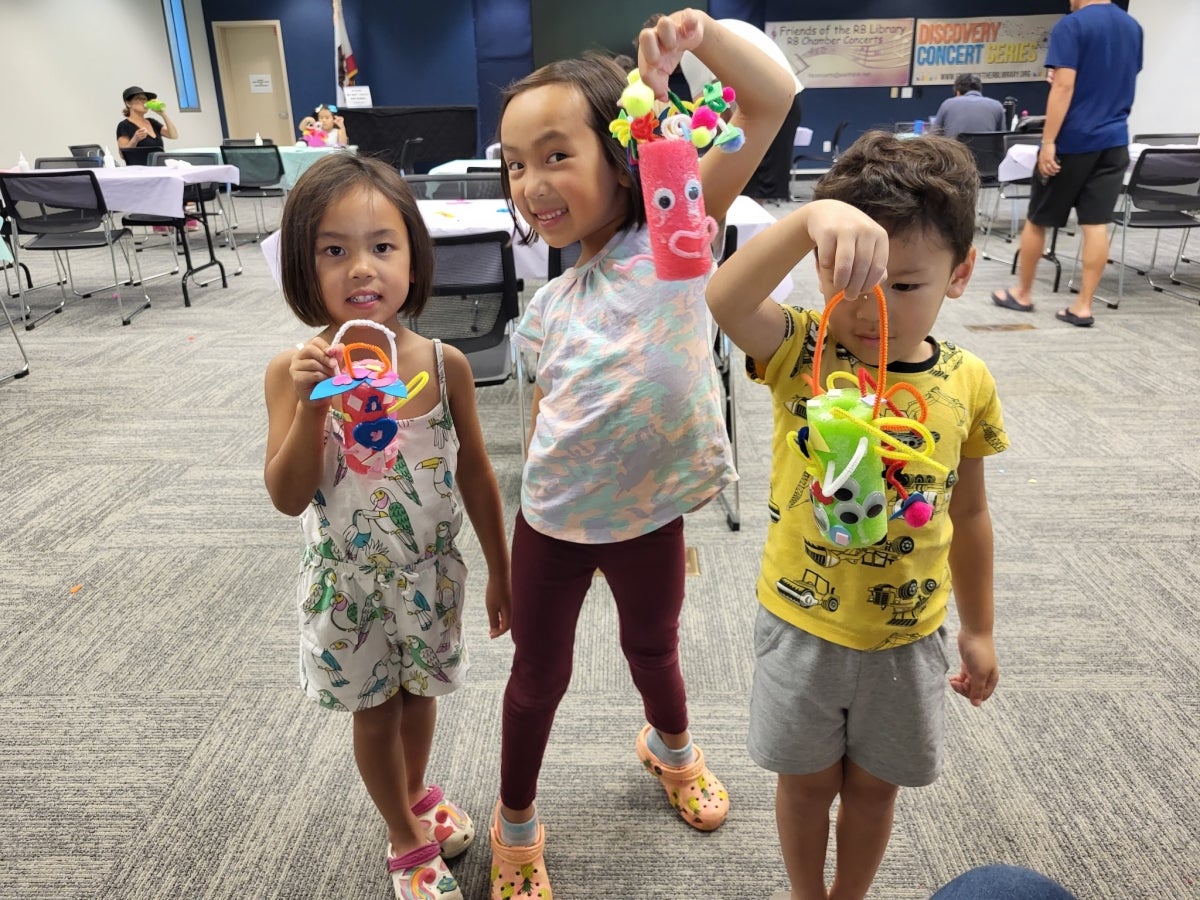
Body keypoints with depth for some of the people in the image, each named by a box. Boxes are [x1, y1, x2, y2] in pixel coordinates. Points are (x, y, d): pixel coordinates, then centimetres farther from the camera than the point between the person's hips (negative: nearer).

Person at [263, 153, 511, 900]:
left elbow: (476, 476, -4)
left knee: (419, 693, 23)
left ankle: (417, 796, 54)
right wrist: (314, 402, -33)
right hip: (351, 581, -1)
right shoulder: (296, 371, -17)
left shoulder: (444, 364, -14)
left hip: (431, 573, 1)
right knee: (375, 712, 17)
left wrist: (501, 572, 3)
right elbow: (289, 497, -18)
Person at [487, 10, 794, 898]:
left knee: (654, 646, 25)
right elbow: (546, 417, 4)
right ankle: (517, 825, 42)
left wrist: (700, 30, -31)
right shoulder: (551, 308, -4)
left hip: (651, 515, -1)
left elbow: (772, 98, -18)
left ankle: (672, 749, 60)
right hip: (555, 521, 2)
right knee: (539, 676, 16)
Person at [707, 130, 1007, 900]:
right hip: (802, 626, -2)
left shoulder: (967, 383, -9)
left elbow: (969, 514, 3)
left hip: (909, 635, 2)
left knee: (874, 784, 23)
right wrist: (811, 221, -57)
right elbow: (724, 298, -40)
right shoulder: (801, 354, -18)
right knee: (808, 779, 20)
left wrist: (978, 629, 10)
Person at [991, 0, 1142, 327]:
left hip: (1072, 140, -6)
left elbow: (1064, 85, -18)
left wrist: (1048, 142, -19)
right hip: (1115, 141, 6)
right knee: (1096, 224, 2)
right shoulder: (1133, 27, 12)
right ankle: (1083, 306, 1)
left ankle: (1022, 294, 20)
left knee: (1037, 220, 9)